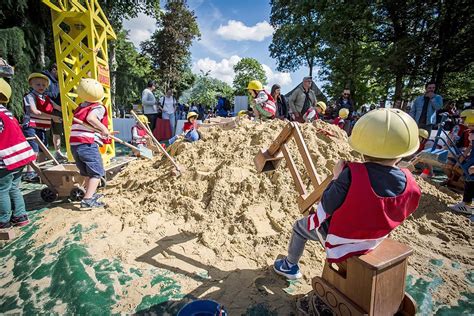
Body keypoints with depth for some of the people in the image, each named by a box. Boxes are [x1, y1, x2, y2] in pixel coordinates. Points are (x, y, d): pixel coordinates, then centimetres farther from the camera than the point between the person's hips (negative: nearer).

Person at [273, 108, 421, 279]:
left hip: (340, 239, -5)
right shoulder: (410, 184, -20)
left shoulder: (352, 175, -37)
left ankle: (290, 265, 40)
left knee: (300, 226, 20)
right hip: (373, 240, 5)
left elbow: (327, 207, -25)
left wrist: (336, 177, -15)